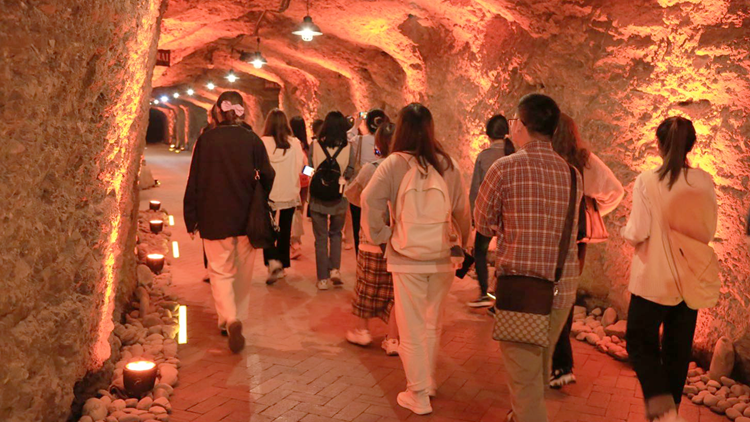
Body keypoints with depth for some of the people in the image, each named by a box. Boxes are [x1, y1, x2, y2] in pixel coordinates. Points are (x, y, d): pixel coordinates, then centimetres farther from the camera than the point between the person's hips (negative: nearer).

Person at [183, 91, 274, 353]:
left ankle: (231, 320, -13)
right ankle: (234, 319, 31)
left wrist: (191, 219, 3)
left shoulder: (206, 140, -6)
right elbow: (267, 177, -4)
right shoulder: (252, 140, -5)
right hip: (246, 218, 1)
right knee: (242, 273, 17)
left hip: (214, 217, -1)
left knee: (220, 272, 7)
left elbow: (194, 181, -4)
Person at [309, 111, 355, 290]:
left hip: (318, 198, 0)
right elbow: (349, 173, -2)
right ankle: (335, 270, 7)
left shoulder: (314, 146, -6)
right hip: (339, 200, 1)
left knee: (321, 238, 8)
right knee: (336, 233, 21)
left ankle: (323, 279, 11)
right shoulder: (348, 148, -6)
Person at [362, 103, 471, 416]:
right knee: (432, 324, 20)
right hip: (441, 257, 3)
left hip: (407, 258, -3)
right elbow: (462, 210, 2)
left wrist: (378, 235, -3)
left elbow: (369, 200, -17)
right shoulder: (448, 165, -2)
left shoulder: (394, 163, -9)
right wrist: (460, 242, 16)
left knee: (412, 328, 10)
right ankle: (428, 380, 35)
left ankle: (418, 396, 18)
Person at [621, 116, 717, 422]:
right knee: (678, 349, 17)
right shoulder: (705, 182, -3)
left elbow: (637, 233, -17)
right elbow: (709, 231, 5)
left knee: (641, 343, 10)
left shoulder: (647, 181, -15)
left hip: (653, 278, -4)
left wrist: (626, 232, 4)